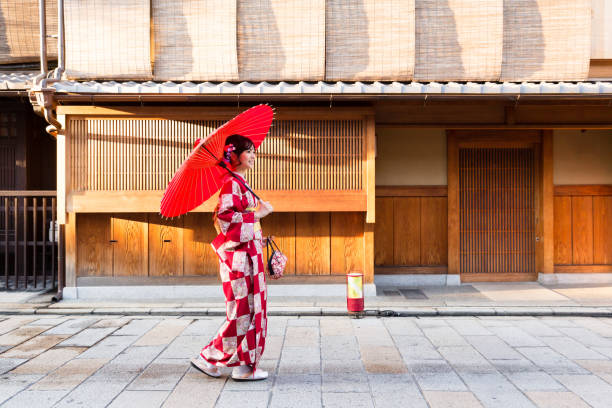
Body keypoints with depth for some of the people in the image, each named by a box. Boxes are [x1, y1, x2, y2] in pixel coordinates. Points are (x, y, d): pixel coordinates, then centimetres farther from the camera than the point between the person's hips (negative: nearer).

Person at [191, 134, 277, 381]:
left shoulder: (241, 183, 17)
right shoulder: (232, 183, -12)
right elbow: (225, 217, -22)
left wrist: (258, 239, 17)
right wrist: (258, 214, -17)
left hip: (249, 254, 10)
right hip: (238, 255, -10)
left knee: (250, 307, 12)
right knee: (242, 308, -4)